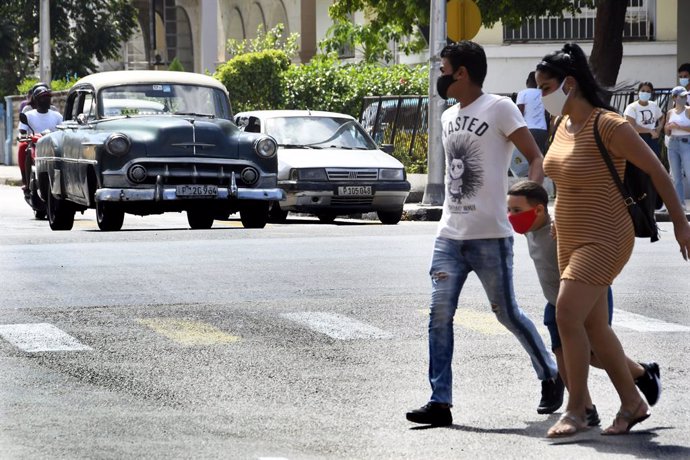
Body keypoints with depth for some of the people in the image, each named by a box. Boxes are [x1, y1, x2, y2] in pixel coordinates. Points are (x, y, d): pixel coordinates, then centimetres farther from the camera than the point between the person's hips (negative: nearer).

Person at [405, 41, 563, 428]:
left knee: (507, 313, 2)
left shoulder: (499, 109, -7)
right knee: (440, 314, -5)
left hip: (490, 236, -7)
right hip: (450, 235, 7)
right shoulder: (449, 117, 17)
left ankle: (551, 376, 24)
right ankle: (440, 402, -6)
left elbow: (536, 157, -11)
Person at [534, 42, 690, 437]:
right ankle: (633, 403, 21)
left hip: (603, 239, -9)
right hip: (572, 238, 9)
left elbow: (656, 171, -11)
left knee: (567, 316, -16)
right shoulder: (564, 127, 7)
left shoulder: (608, 126, -18)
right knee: (594, 326, 10)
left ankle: (576, 411, -8)